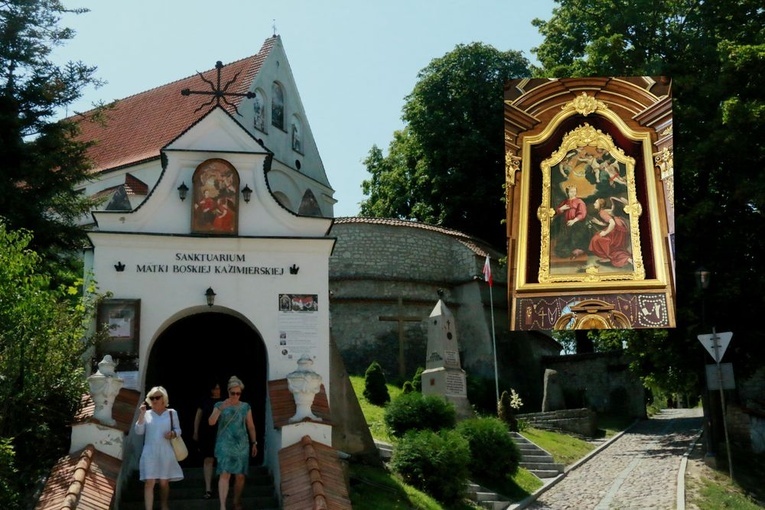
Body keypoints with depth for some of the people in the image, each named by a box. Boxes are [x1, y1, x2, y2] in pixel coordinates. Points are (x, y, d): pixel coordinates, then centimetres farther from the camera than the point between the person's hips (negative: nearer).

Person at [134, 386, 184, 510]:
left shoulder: (171, 413, 4)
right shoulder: (146, 413, 5)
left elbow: (178, 429, 6)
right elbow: (139, 431, -3)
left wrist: (173, 434, -16)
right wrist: (141, 415, -12)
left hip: (165, 453, 0)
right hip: (150, 453, 0)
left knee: (164, 482, 8)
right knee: (149, 482, -9)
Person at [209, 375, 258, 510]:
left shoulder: (246, 407, 7)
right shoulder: (220, 405, 1)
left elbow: (251, 426, 11)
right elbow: (211, 422, -13)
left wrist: (254, 443, 9)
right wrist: (221, 408, -24)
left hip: (242, 445, 3)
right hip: (225, 445, -3)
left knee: (240, 475, 6)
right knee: (225, 474, -14)